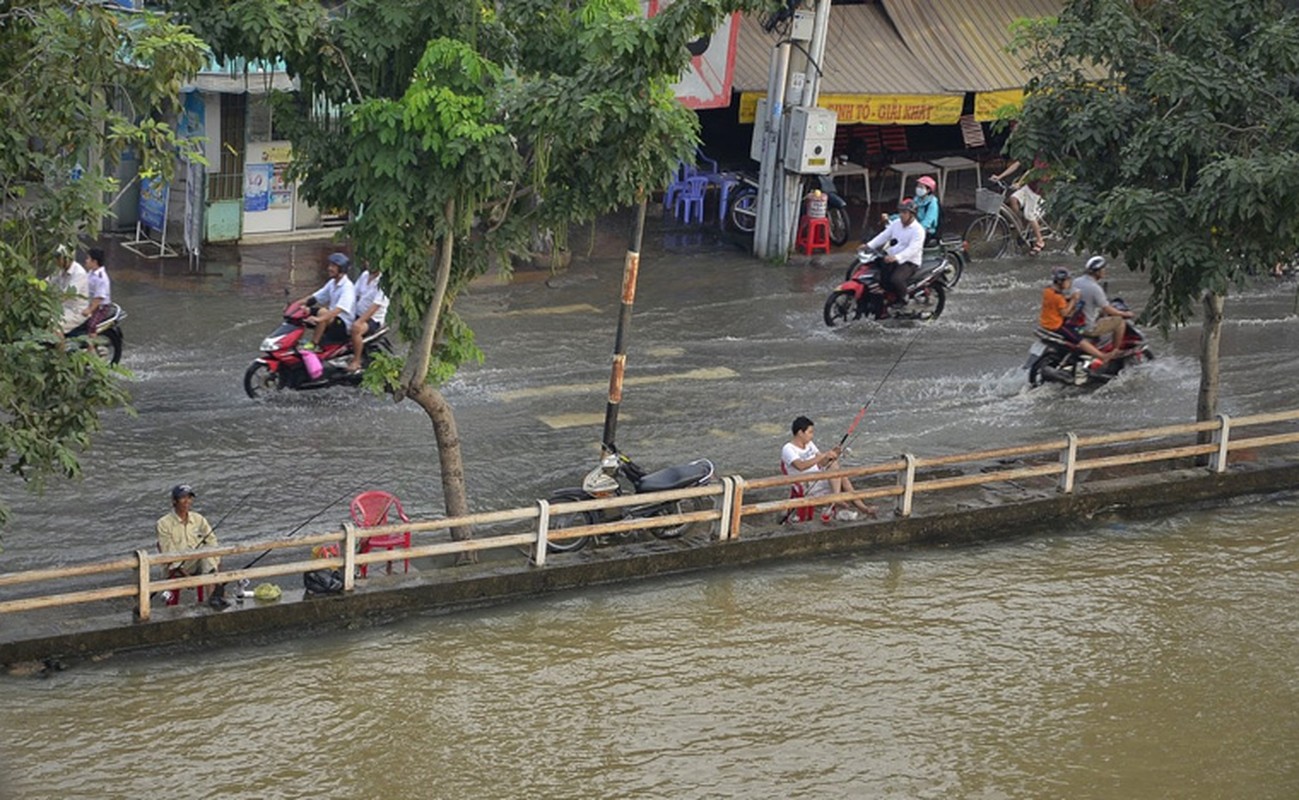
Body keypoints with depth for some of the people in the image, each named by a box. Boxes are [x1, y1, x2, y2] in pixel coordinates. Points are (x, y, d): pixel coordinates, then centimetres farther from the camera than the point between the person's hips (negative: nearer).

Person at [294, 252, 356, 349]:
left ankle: (313, 344, -29)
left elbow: (339, 309, -32)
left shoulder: (347, 287, -18)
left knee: (322, 312, -34)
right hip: (332, 318, 9)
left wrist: (319, 319, -46)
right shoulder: (332, 283, 11)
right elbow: (314, 297, 12)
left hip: (344, 325, -9)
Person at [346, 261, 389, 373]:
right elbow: (354, 295, 10)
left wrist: (359, 321, -31)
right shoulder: (364, 275, 6)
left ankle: (356, 362, -24)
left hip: (373, 319, -8)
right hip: (358, 314, 8)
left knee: (356, 328, -36)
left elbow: (375, 307, -25)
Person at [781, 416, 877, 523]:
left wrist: (833, 454, -10)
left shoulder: (809, 444, 13)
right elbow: (800, 466, -32)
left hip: (819, 479, 8)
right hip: (807, 487, -8)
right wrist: (824, 455, -33)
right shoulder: (788, 449, -14)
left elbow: (821, 463, 11)